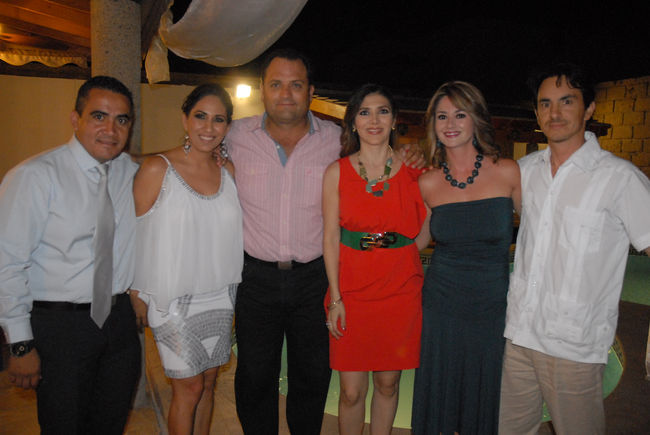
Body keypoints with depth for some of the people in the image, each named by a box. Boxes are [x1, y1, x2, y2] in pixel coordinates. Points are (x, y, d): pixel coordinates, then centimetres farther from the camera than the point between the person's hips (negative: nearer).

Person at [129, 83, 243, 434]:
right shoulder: (157, 169, -10)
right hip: (174, 300, -4)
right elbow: (134, 237, -8)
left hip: (219, 296, 5)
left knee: (208, 382, 16)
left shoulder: (229, 171, 4)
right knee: (189, 388, 4)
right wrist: (136, 295, -10)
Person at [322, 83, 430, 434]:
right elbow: (331, 238, -1)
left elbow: (424, 234, 8)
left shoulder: (413, 171, 1)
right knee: (351, 391, 4)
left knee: (388, 382, 14)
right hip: (352, 290, -1)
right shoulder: (337, 172, 0)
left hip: (401, 290, 1)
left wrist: (392, 257, -2)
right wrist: (335, 297, -5)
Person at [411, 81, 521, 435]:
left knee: (484, 399, 15)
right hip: (441, 306, 1)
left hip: (493, 306, -1)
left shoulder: (508, 172, -8)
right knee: (438, 398, 14)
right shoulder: (428, 184, -3)